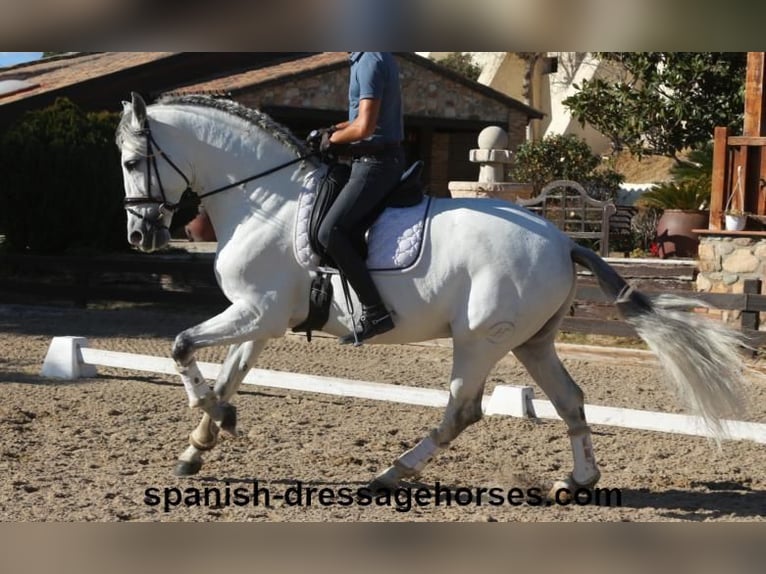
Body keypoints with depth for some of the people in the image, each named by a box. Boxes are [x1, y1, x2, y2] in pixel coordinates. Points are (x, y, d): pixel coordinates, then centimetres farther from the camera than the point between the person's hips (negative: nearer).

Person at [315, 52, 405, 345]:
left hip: (375, 163, -11)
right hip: (386, 157, 11)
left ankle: (375, 311, -19)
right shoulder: (379, 58, 13)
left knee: (330, 232, -17)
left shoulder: (369, 61, -19)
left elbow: (364, 127, -25)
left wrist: (333, 140, -7)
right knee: (343, 227, 24)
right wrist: (336, 130, 12)